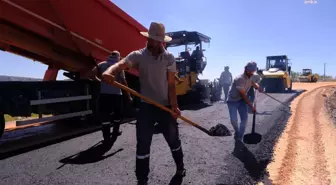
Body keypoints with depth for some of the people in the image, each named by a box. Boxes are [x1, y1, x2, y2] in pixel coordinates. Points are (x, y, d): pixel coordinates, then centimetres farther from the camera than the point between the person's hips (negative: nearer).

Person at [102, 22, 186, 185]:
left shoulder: (169, 58, 0)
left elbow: (171, 84, -4)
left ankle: (180, 167, 40)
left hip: (166, 106, 1)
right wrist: (109, 71, -47)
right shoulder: (138, 55, -4)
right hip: (146, 106, 0)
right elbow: (121, 64, -24)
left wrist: (174, 106, -15)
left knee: (173, 139, 14)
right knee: (143, 144, 3)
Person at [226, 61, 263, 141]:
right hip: (232, 101, -6)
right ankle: (237, 131, 18)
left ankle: (239, 138, 10)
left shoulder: (250, 77, -4)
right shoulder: (239, 79, -29)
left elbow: (254, 83, 21)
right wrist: (251, 106, -18)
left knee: (244, 119, -3)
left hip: (241, 100, 7)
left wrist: (258, 87, -2)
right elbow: (243, 95, -24)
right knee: (233, 119, -16)